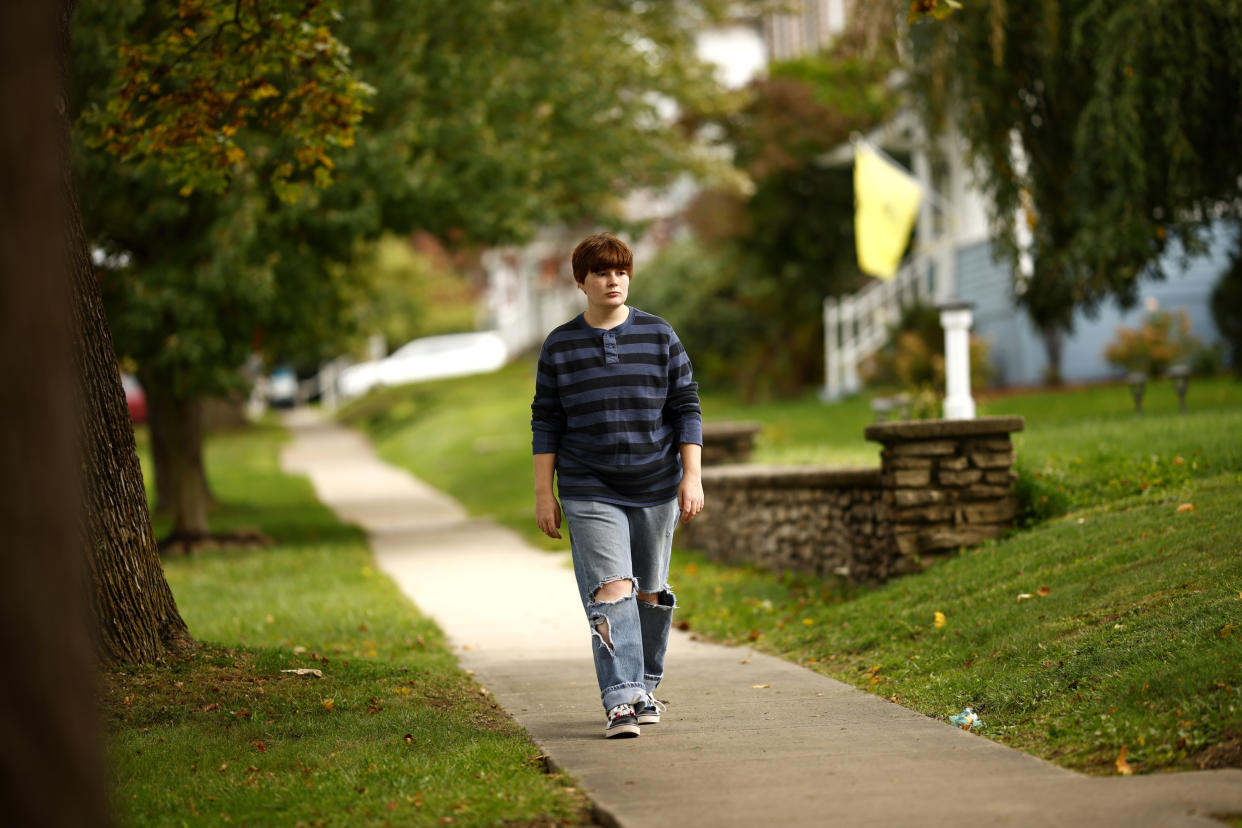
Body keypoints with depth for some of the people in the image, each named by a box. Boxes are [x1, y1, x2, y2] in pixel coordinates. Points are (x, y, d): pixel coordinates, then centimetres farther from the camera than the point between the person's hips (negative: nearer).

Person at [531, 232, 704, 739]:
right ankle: (622, 702, -19)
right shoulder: (559, 347, 2)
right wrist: (544, 494, 1)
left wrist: (692, 477, -5)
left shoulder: (659, 337, 3)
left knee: (650, 593, 10)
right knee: (610, 591, -14)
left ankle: (645, 687, 28)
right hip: (590, 493, -2)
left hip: (656, 489, 2)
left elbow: (687, 408, 3)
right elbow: (546, 423, 5)